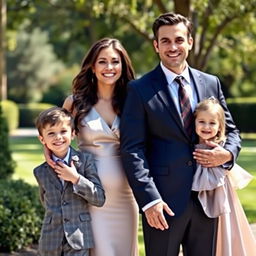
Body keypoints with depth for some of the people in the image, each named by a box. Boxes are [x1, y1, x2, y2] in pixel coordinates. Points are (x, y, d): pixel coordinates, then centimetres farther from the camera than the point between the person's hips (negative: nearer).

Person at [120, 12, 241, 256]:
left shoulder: (211, 83, 9)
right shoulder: (140, 89, -4)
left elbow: (230, 130, 17)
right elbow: (132, 149, -8)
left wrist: (228, 153, -6)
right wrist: (149, 199, -16)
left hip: (206, 197, 4)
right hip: (164, 199, -4)